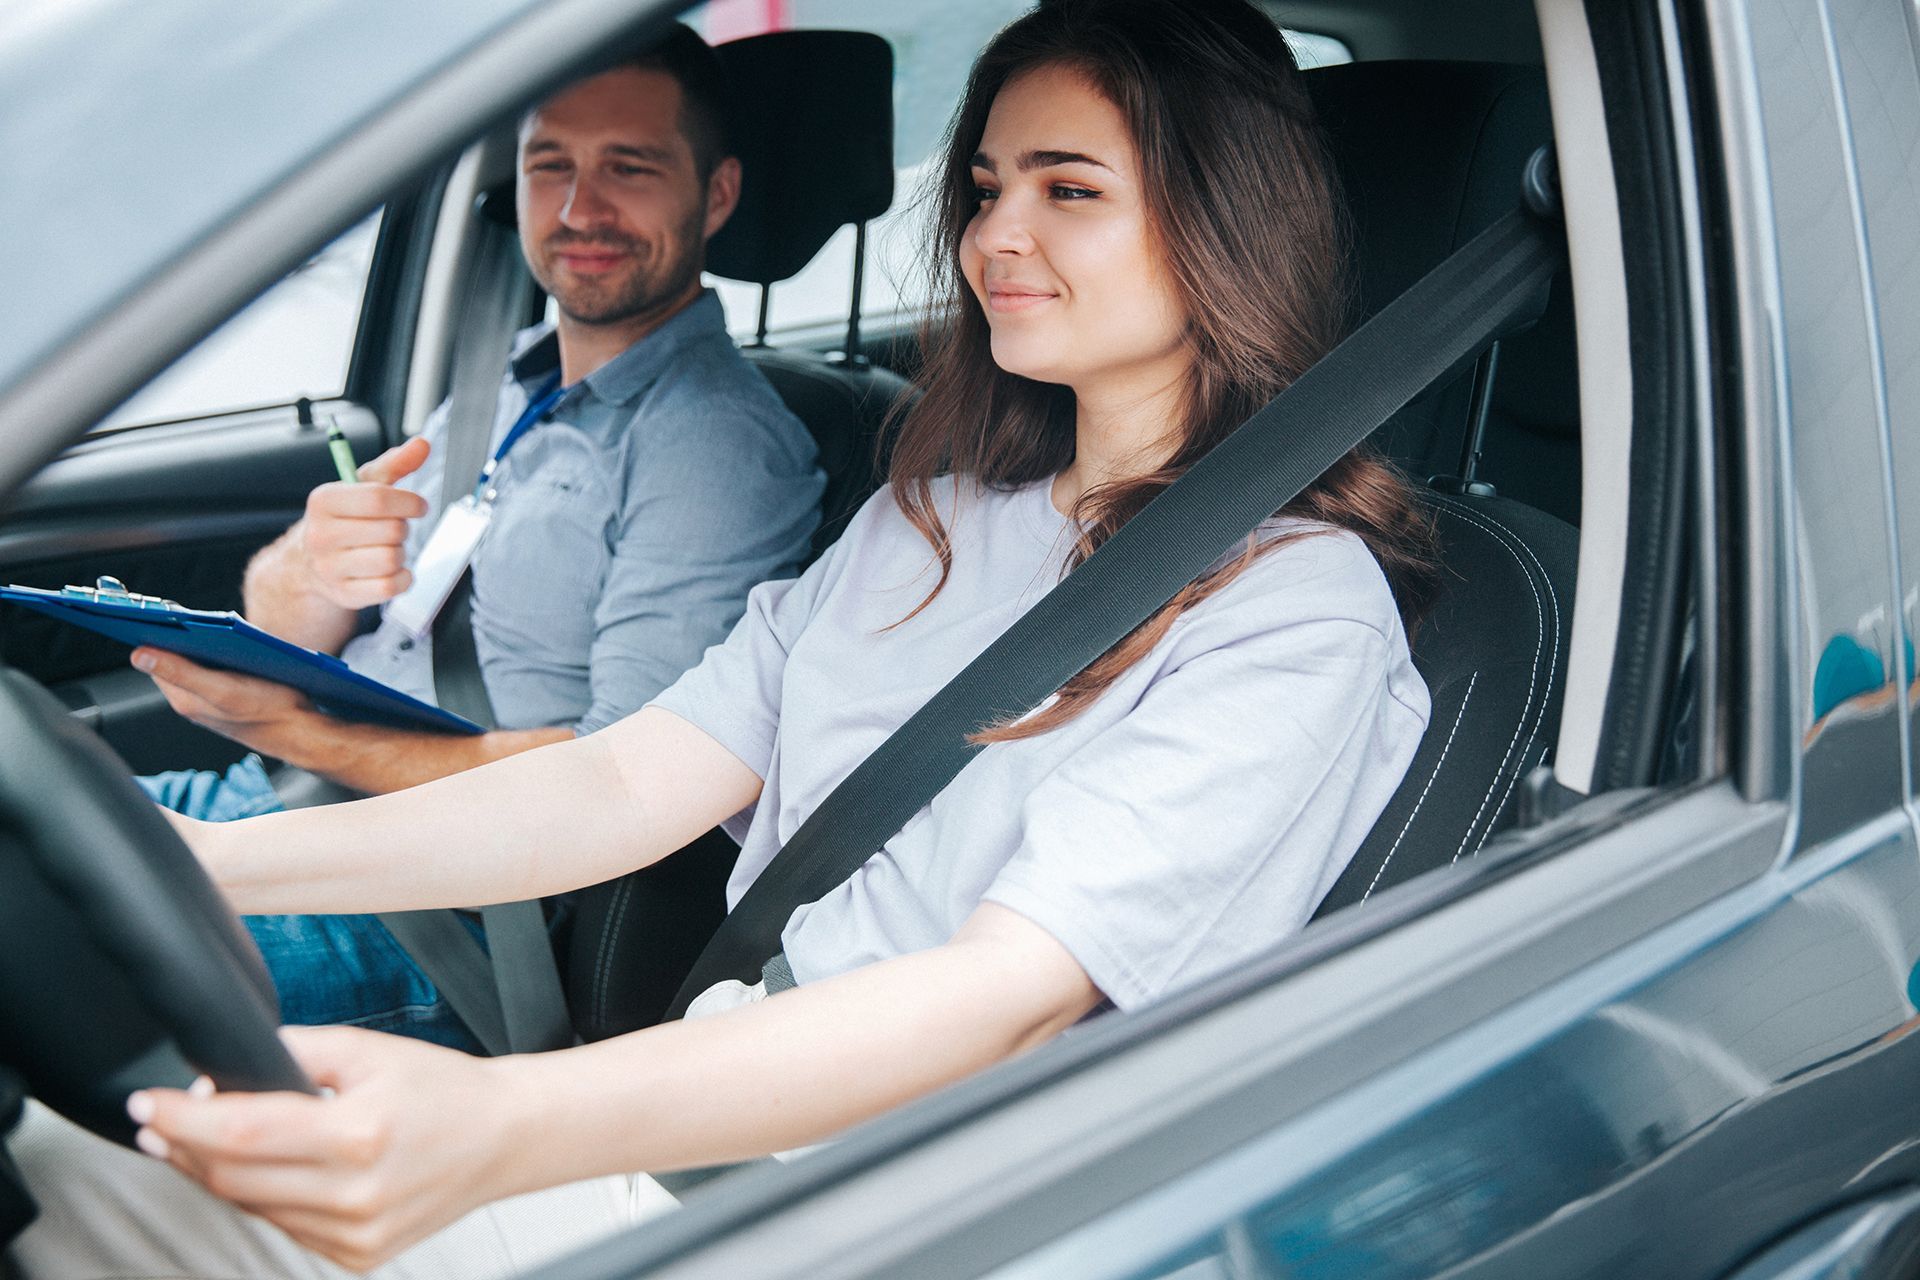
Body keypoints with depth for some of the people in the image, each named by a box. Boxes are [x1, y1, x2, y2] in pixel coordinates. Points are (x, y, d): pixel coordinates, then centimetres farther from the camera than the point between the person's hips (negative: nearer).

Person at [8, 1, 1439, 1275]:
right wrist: (203, 865, -7)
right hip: (706, 1117, 6)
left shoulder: (1297, 610, -11)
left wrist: (506, 1127, -38)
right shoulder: (932, 520, 13)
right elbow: (634, 782, 5)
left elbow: (1013, 990, -24)